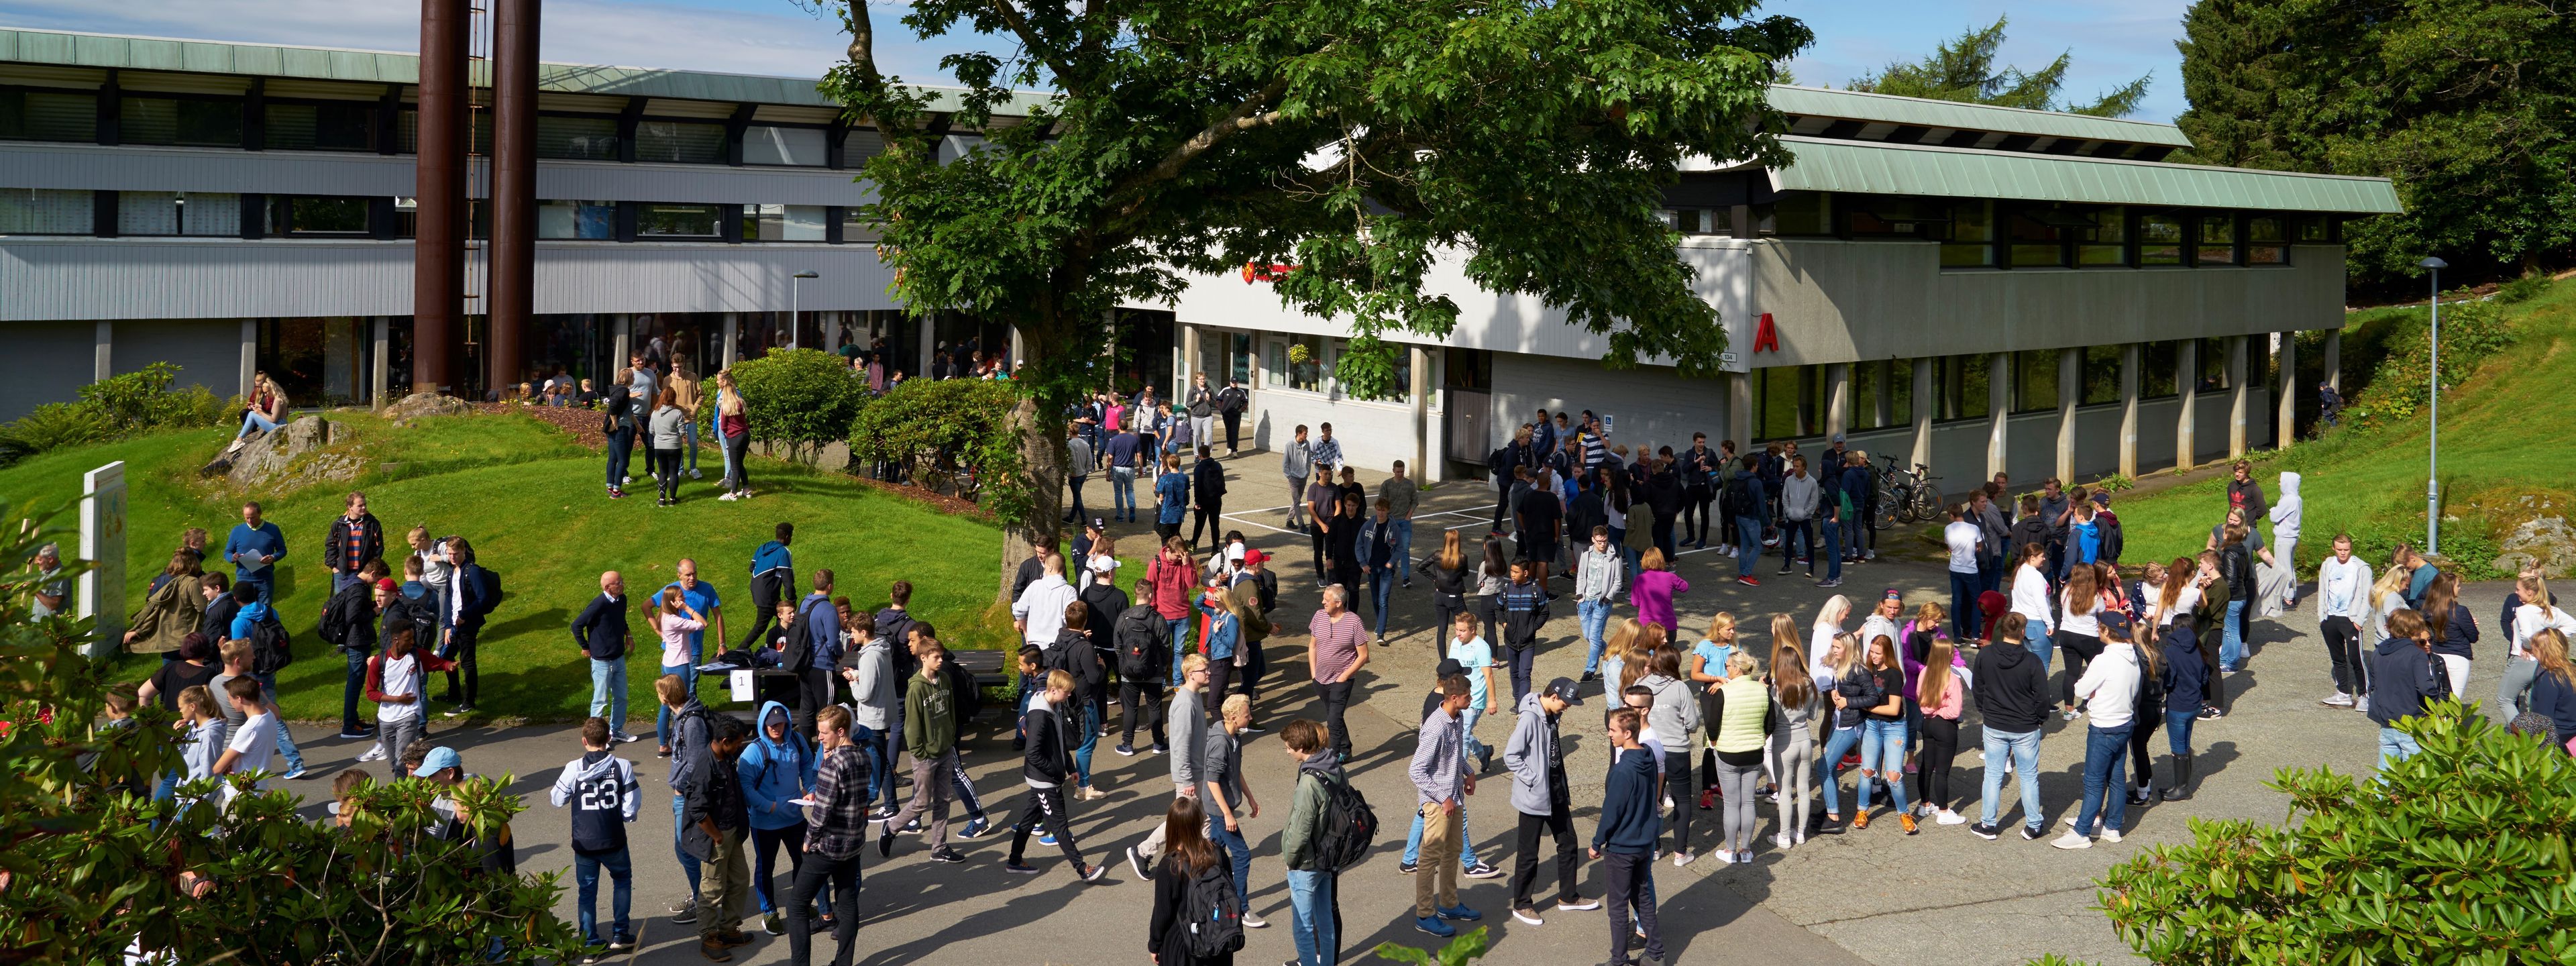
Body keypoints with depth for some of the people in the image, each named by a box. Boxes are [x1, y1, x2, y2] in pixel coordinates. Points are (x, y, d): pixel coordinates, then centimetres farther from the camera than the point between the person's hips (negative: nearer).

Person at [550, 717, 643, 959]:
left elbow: (558, 800, 1)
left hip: (584, 843, 0)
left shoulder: (573, 769, -10)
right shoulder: (622, 766, -10)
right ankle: (621, 934, 22)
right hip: (614, 841, 0)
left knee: (587, 890, 13)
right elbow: (632, 803, -9)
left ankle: (590, 942, 16)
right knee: (622, 878, 23)